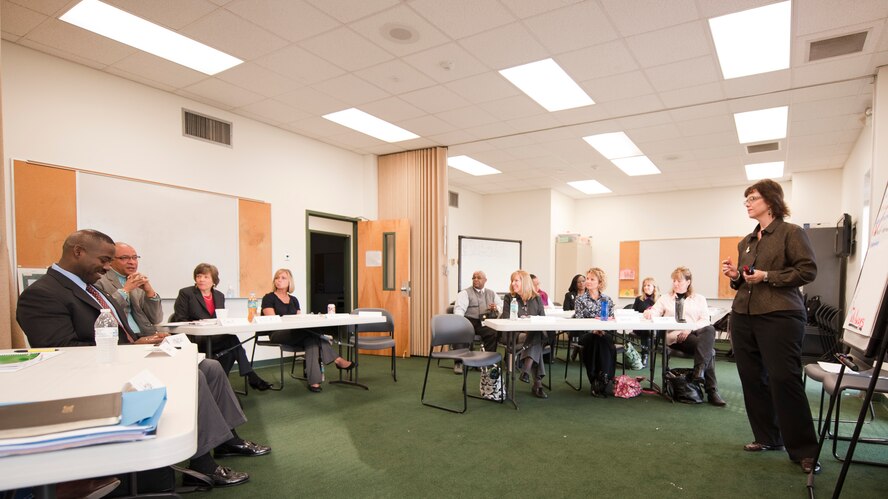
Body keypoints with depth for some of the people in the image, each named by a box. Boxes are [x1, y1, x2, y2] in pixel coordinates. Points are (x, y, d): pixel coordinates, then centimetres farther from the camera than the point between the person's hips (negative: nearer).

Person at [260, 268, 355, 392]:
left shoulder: (294, 300, 21)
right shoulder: (268, 298, 5)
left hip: (297, 334, 5)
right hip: (278, 335, -5)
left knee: (312, 338, -33)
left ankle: (314, 382, -39)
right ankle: (337, 360, -28)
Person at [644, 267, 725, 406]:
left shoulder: (699, 299, 21)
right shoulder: (665, 298, 20)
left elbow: (705, 320, 6)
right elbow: (655, 312, 5)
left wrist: (690, 328, -16)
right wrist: (649, 312, -23)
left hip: (697, 333, 1)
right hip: (675, 336, -1)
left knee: (710, 329, -36)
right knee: (709, 350, -30)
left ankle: (699, 369, -43)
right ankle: (711, 391, -30)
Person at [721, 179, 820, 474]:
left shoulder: (791, 232, -2)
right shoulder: (746, 242, 17)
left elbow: (808, 270, -8)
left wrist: (767, 276, -17)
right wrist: (735, 276, 3)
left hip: (780, 316, -7)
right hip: (743, 316, 7)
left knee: (784, 379, -7)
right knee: (752, 379, 9)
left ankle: (804, 450, 6)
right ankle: (767, 437, 22)